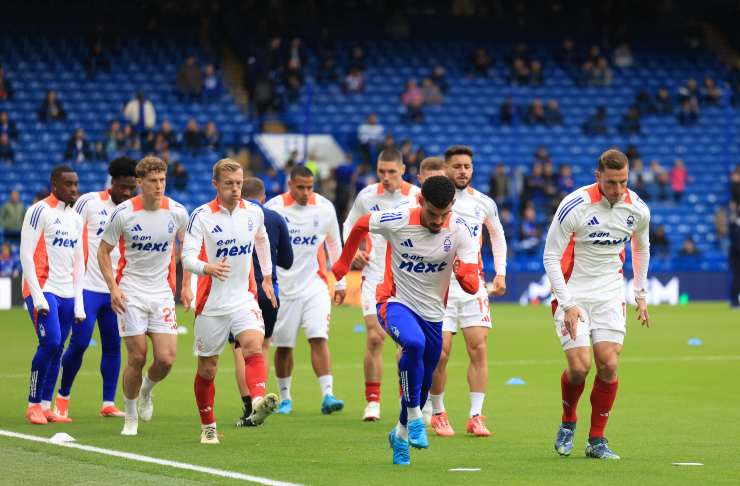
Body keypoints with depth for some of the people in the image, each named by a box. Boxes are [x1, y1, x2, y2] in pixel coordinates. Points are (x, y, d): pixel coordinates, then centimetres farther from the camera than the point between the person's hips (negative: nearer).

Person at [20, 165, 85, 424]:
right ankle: (33, 405, -5)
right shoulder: (40, 211, -7)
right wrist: (37, 296, -15)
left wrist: (78, 303, 13)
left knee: (56, 349, 5)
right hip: (43, 290, -7)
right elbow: (26, 255, -11)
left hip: (67, 294, 7)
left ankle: (46, 406, 10)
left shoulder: (76, 218, 15)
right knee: (50, 343, -15)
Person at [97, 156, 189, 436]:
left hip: (163, 293, 2)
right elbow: (103, 251, 2)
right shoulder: (123, 213, -9)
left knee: (166, 359, -8)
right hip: (131, 294, -2)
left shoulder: (177, 212, -3)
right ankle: (131, 416, 15)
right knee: (137, 357, -5)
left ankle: (146, 391, 26)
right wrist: (113, 287, -9)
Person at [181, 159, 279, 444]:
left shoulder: (254, 212, 2)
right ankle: (208, 426, 25)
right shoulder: (202, 216, -10)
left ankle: (258, 403, -45)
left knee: (254, 345, -27)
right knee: (207, 369, 7)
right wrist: (208, 268, -39)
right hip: (211, 303, -2)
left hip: (244, 298, 2)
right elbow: (187, 257, -18)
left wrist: (267, 277, 31)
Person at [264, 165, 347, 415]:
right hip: (283, 288, 0)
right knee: (283, 345, 6)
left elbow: (334, 244, 12)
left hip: (315, 286, 1)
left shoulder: (324, 207, -1)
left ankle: (327, 395, -16)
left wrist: (340, 282, 13)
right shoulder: (273, 208, -7)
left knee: (319, 338, -13)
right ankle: (285, 398, 22)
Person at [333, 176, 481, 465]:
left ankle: (401, 434, 38)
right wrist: (343, 264, 15)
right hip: (395, 303, -3)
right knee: (414, 343, -36)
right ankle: (414, 417, -23)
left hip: (432, 313, 3)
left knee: (423, 385, 11)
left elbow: (473, 287, -19)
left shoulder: (460, 231, -15)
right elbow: (360, 226, 4)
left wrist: (463, 273, -43)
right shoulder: (397, 221, -19)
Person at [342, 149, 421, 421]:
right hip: (375, 276, 1)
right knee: (374, 338, -7)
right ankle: (372, 401, 0)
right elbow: (349, 226, 13)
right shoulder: (366, 196, 1)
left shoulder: (417, 197, -3)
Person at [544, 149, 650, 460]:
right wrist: (567, 304, -17)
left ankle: (597, 440, 5)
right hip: (573, 293, -4)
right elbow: (551, 257, -13)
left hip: (610, 294, 4)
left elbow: (641, 249, 18)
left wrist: (640, 294, 16)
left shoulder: (637, 209, -4)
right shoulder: (574, 206, -18)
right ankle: (568, 423, 16)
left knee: (609, 365, -8)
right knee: (580, 366, -13)